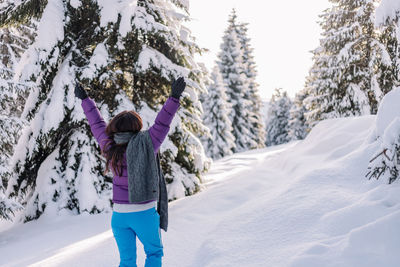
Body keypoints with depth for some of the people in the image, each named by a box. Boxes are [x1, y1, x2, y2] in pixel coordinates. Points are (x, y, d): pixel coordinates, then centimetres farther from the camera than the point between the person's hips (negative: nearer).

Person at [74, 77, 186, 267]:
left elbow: (97, 124, 8)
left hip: (119, 214, 4)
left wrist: (85, 99, 20)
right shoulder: (145, 148, -16)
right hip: (144, 213, -3)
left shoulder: (110, 150, -4)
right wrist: (174, 97, -24)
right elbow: (161, 124, -22)